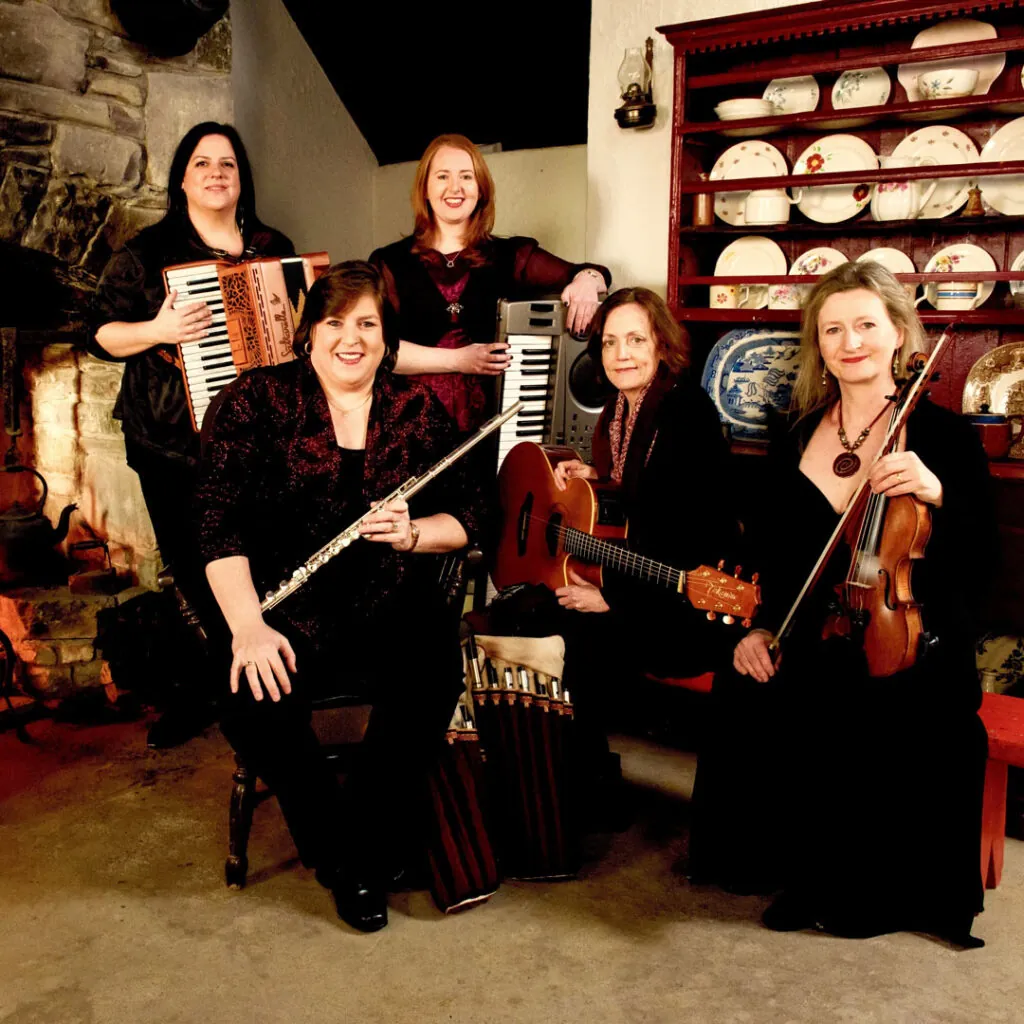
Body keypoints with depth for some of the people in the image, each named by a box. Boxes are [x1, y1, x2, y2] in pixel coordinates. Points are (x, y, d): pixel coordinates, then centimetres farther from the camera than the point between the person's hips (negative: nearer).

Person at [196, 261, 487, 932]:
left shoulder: (418, 408, 10)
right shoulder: (256, 401, 3)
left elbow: (470, 513, 8)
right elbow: (221, 523, -6)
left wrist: (414, 532, -15)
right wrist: (248, 625, -20)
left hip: (394, 605, 2)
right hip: (290, 607, -1)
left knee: (432, 681, -28)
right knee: (255, 703, -28)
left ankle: (368, 858, -3)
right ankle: (335, 852, 2)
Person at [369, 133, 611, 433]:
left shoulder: (510, 256, 9)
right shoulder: (390, 262, 7)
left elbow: (596, 273, 9)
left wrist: (586, 280, -13)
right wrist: (457, 360, -8)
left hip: (489, 424, 1)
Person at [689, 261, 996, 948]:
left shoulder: (944, 436, 0)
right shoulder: (796, 440, 11)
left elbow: (980, 560, -4)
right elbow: (768, 549, 15)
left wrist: (938, 494, -23)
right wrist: (759, 626, -1)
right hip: (812, 636, 3)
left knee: (879, 724, -29)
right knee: (744, 701, -22)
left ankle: (864, 889, 2)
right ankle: (795, 864, 4)